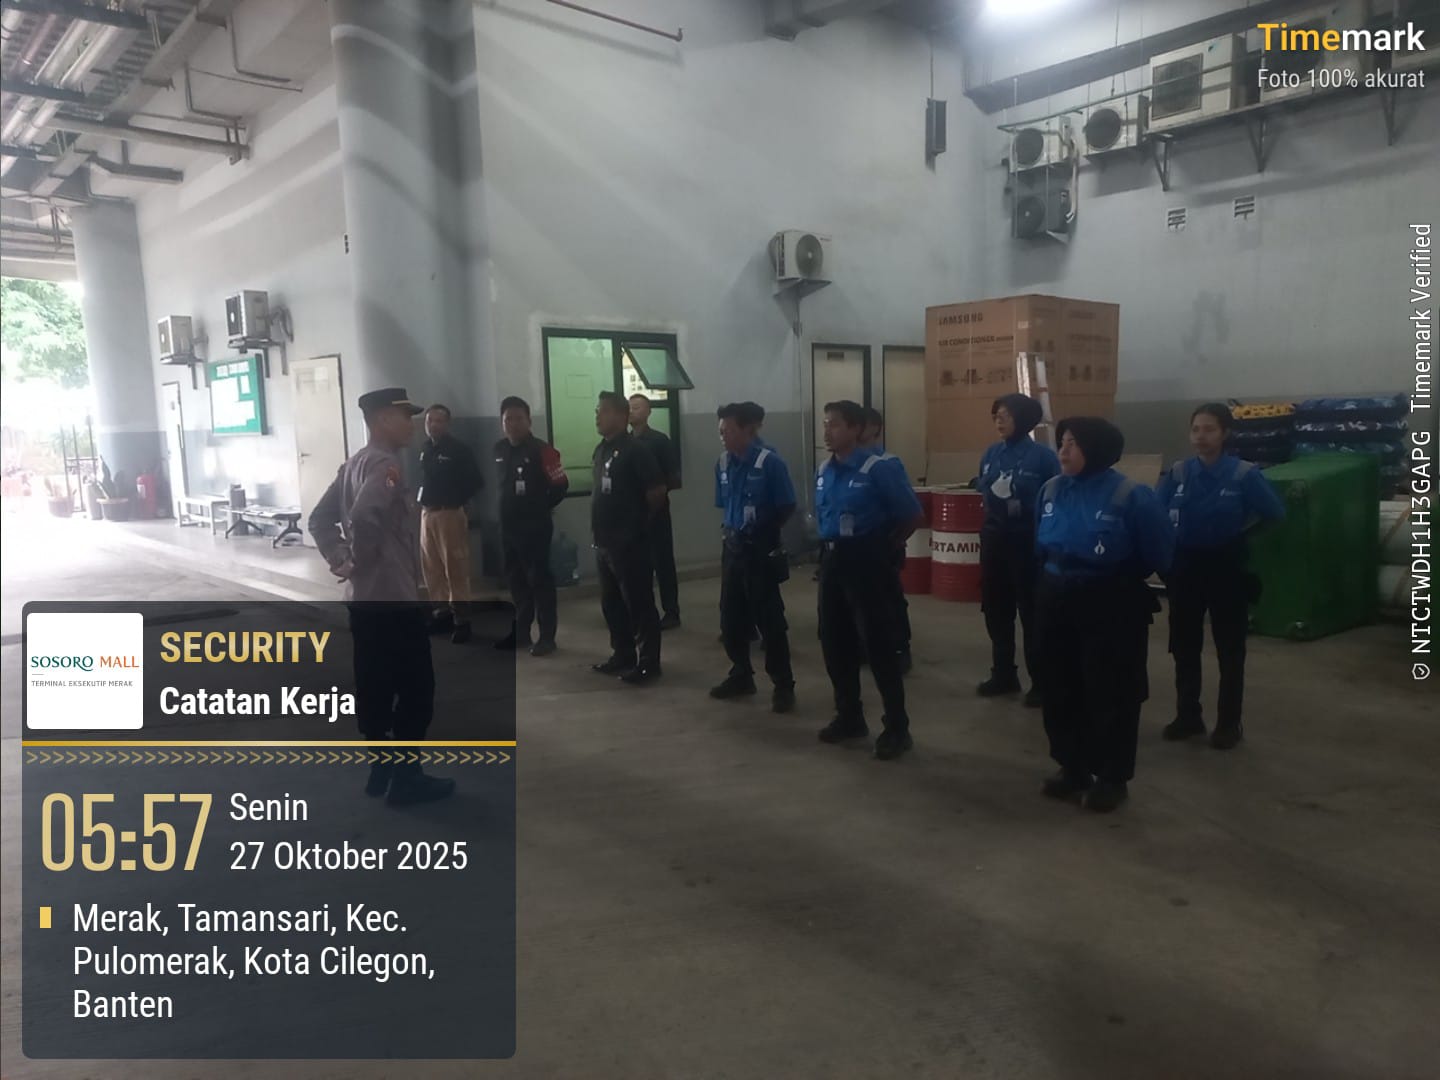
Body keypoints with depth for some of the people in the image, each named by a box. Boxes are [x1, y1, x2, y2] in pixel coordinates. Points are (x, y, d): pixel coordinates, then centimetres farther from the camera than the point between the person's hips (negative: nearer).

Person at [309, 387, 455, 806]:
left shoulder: (356, 463, 14)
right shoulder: (384, 464, -16)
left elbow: (320, 518, 17)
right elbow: (365, 515, -33)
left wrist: (338, 558, 8)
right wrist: (360, 559, -18)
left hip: (364, 597, 10)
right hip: (393, 597, -10)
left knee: (375, 684, 14)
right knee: (416, 687, 0)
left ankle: (382, 767, 24)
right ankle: (405, 778, 5)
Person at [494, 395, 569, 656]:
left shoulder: (542, 450, -12)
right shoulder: (499, 450, 8)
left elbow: (560, 484, -10)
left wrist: (542, 507, -2)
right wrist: (507, 507, 14)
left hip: (535, 526, -7)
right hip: (508, 525, 7)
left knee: (539, 579, -3)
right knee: (516, 579, 13)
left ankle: (547, 637, 3)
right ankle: (521, 632, 23)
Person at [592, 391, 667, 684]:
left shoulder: (636, 450, -13)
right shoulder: (601, 449, 12)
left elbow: (657, 491, -15)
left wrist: (639, 521, -4)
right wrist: (602, 525, 14)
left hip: (630, 543, -9)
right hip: (604, 541, 9)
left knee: (639, 604, -1)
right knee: (611, 603, 16)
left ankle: (648, 663, 6)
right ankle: (623, 655, 28)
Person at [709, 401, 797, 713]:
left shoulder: (770, 462, -16)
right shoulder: (723, 463, 2)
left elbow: (787, 507, -10)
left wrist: (764, 532, -5)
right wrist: (733, 531, 5)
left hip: (761, 550, -6)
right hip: (733, 547, 6)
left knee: (769, 620, -1)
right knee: (731, 617, 14)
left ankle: (783, 686, 10)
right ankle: (741, 675, 31)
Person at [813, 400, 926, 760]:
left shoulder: (880, 468, -14)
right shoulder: (824, 472, 8)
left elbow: (914, 516, -10)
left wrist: (885, 549, -2)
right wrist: (829, 547, 15)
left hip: (865, 563, -7)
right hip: (832, 562, 8)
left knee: (880, 645, -2)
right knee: (834, 642, 13)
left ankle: (897, 728, 10)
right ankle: (849, 717, 29)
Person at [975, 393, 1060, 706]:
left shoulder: (1042, 456, -11)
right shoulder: (991, 454, 6)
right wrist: (982, 486, 1)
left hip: (1029, 542, -6)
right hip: (994, 539, 6)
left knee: (1032, 613, 2)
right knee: (995, 609, 14)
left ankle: (1040, 681, 14)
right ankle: (1003, 674, 29)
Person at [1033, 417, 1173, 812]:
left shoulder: (1131, 496, -16)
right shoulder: (1050, 490, 0)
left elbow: (1159, 555, -7)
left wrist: (1120, 581, 2)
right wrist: (1052, 581, 12)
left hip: (1111, 608, -6)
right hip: (1055, 603, 6)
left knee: (1110, 694, 4)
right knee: (1060, 690, 14)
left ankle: (1112, 777, 20)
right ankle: (1072, 768, 31)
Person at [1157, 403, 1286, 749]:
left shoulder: (1244, 474, -10)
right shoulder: (1177, 473, -2)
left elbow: (1276, 514, -6)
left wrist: (1238, 530, -5)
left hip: (1226, 568, -3)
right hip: (1184, 567, 3)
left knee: (1229, 649, 7)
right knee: (1184, 646, 12)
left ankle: (1229, 723, 19)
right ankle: (1188, 716, 26)